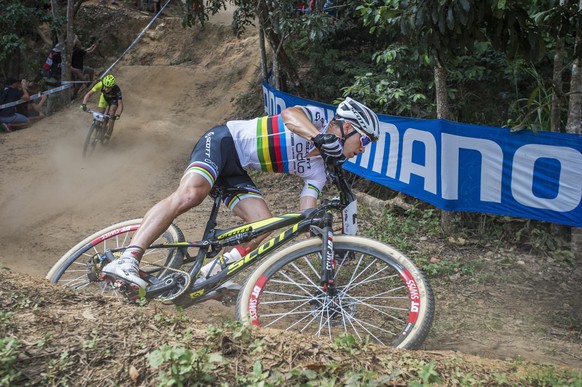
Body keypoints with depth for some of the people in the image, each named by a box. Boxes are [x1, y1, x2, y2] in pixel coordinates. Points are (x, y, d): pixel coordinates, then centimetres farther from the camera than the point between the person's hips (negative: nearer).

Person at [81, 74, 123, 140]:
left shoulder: (117, 90, -39)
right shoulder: (100, 85, -35)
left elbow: (120, 104, -41)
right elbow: (89, 94, -34)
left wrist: (118, 115, -58)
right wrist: (84, 104, -48)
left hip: (114, 99, -2)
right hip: (104, 97, 3)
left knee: (112, 114, -23)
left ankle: (109, 133, -9)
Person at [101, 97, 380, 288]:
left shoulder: (316, 171, 11)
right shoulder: (316, 116, -5)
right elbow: (289, 115, -28)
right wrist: (322, 138, -44)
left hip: (237, 172, 8)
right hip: (225, 141, -7)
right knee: (190, 194, -32)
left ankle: (210, 273, -4)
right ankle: (127, 259, -36)